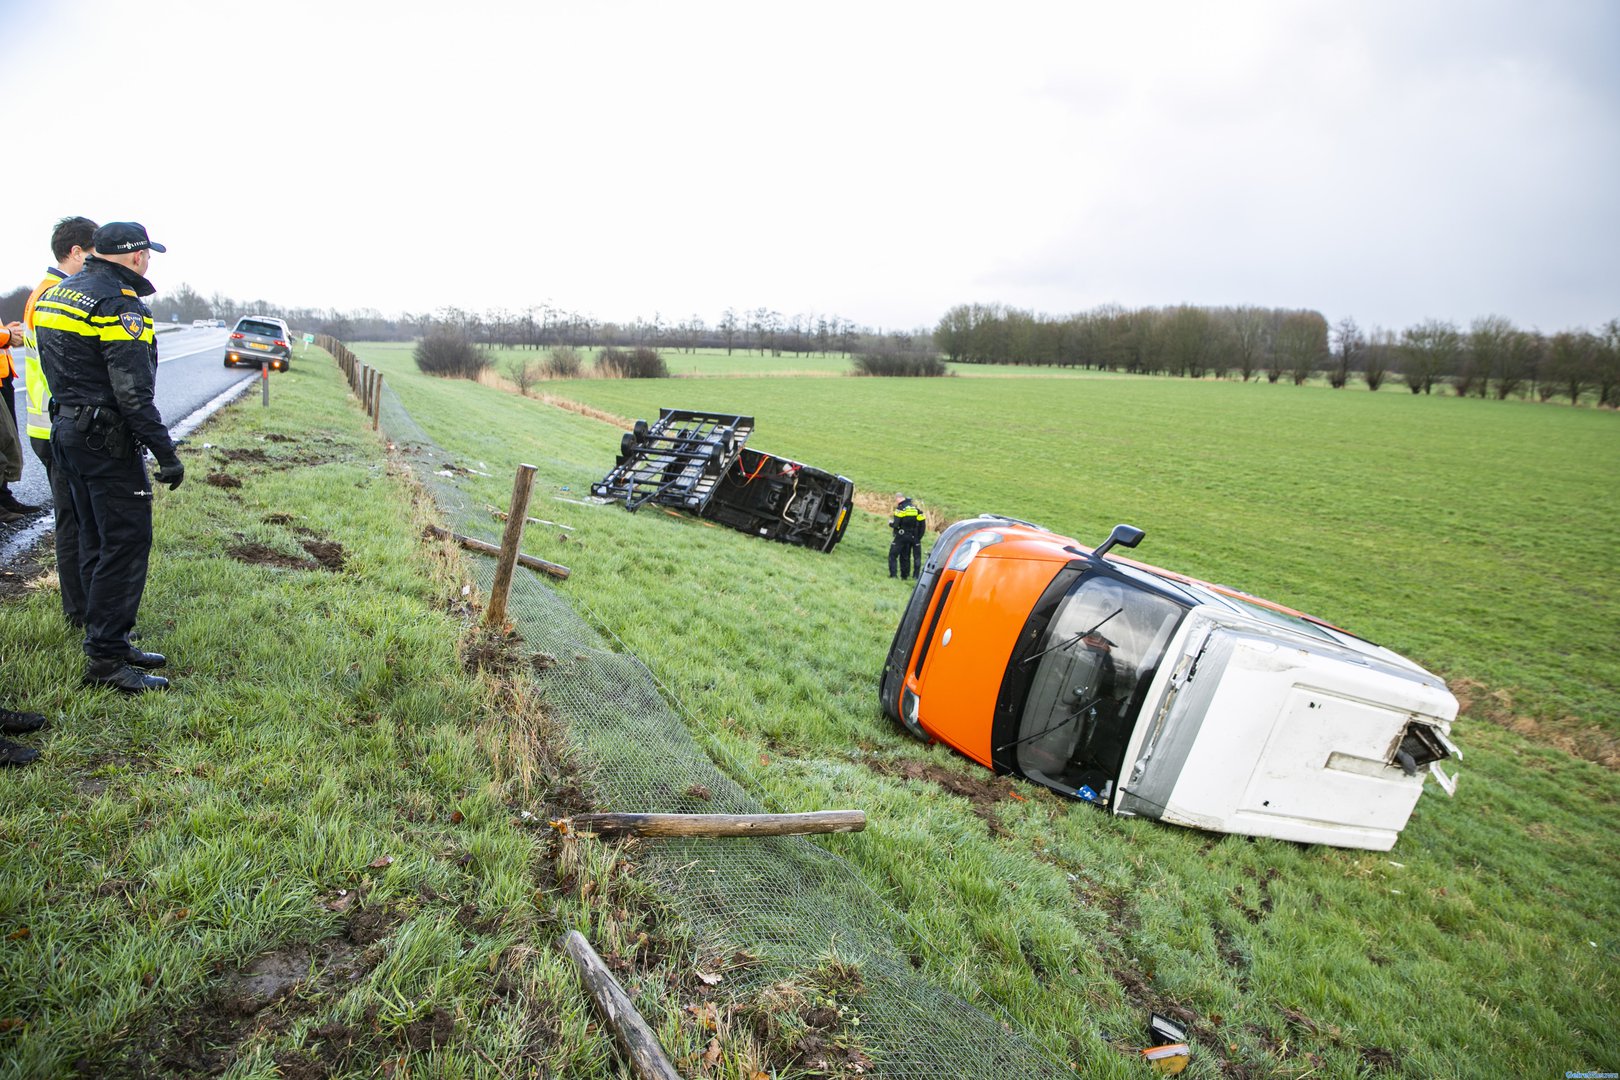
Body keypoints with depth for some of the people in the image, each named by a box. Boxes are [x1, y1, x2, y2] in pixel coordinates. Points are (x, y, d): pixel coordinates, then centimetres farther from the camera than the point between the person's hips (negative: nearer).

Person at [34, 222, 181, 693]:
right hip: (106, 439, -10)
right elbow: (133, 393, -21)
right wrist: (166, 453, -19)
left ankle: (108, 643, 23)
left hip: (67, 430, 10)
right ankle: (105, 659, -3)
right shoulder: (120, 305, -16)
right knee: (126, 544, -6)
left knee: (96, 542, 15)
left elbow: (60, 369, 18)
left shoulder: (57, 293, 14)